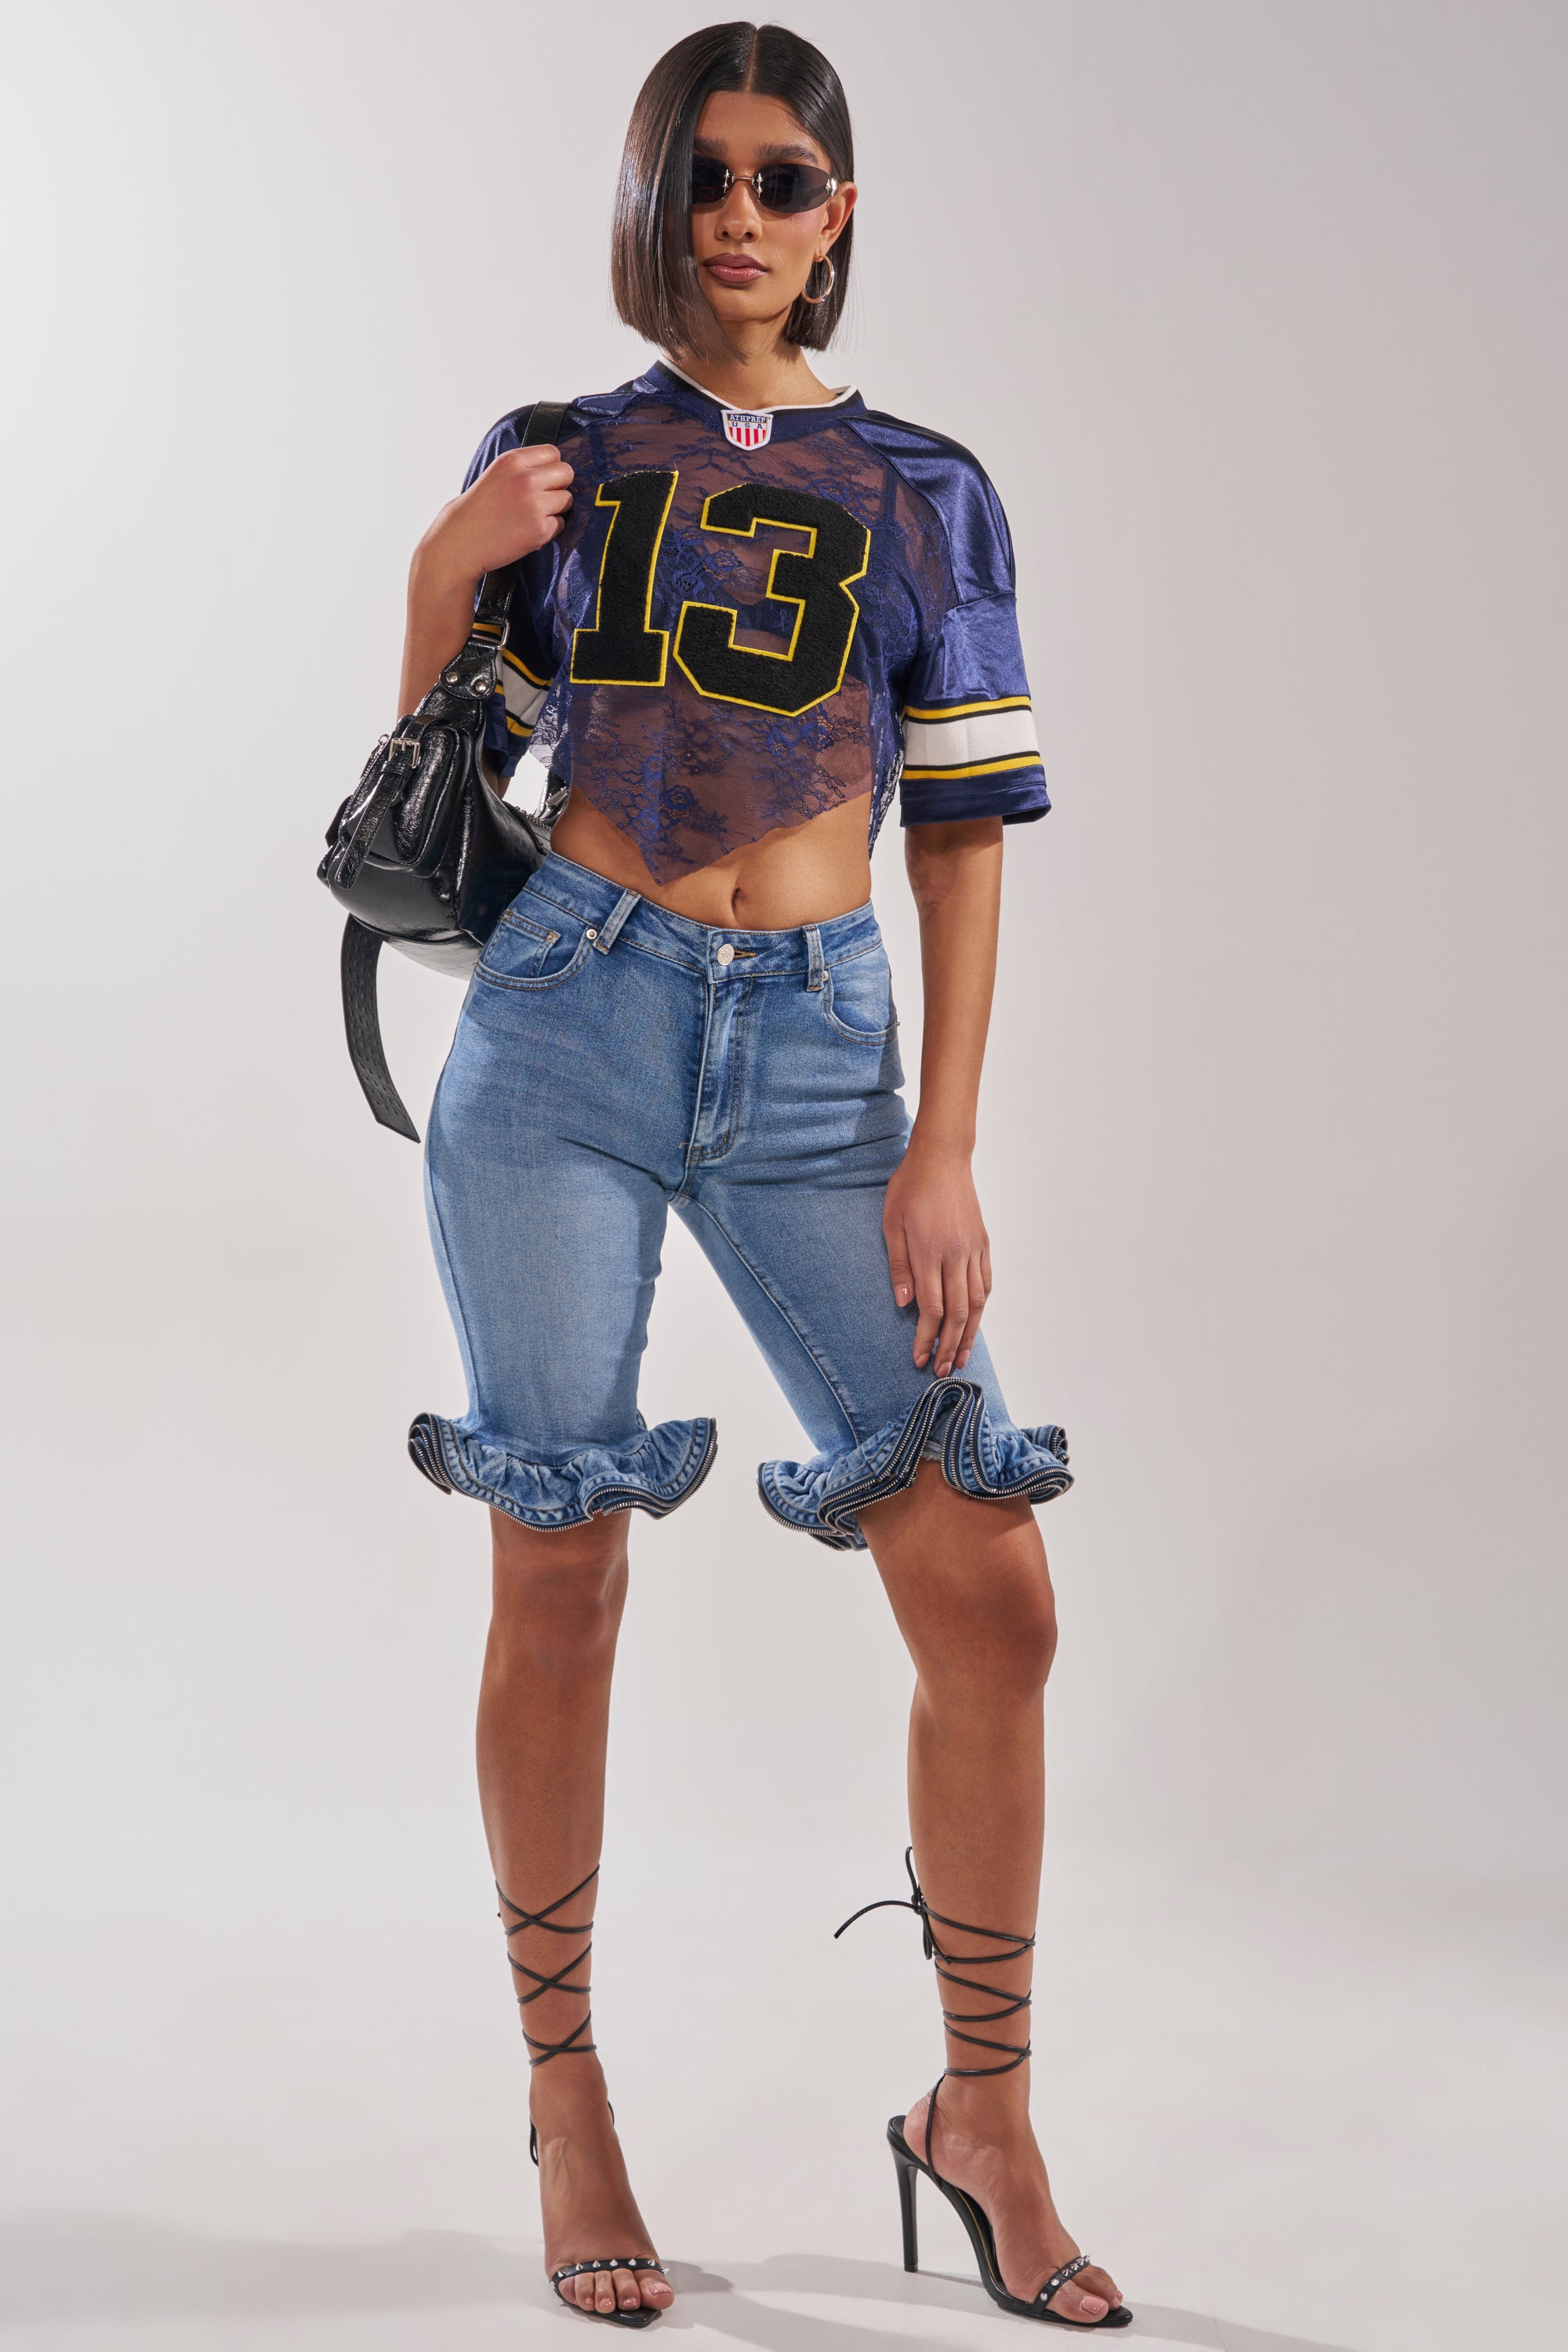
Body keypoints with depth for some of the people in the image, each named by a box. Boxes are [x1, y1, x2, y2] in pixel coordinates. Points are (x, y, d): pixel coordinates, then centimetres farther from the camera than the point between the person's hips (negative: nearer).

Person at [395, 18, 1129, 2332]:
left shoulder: (925, 491, 9)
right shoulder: (554, 459, 9)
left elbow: (965, 835, 5)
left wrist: (946, 1153, -3)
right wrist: (442, 577, -5)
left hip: (814, 1056, 1)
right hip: (565, 1029, 0)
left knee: (990, 1590, -6)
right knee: (561, 1591, 2)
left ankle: (984, 2112, 13)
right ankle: (565, 2096, 21)